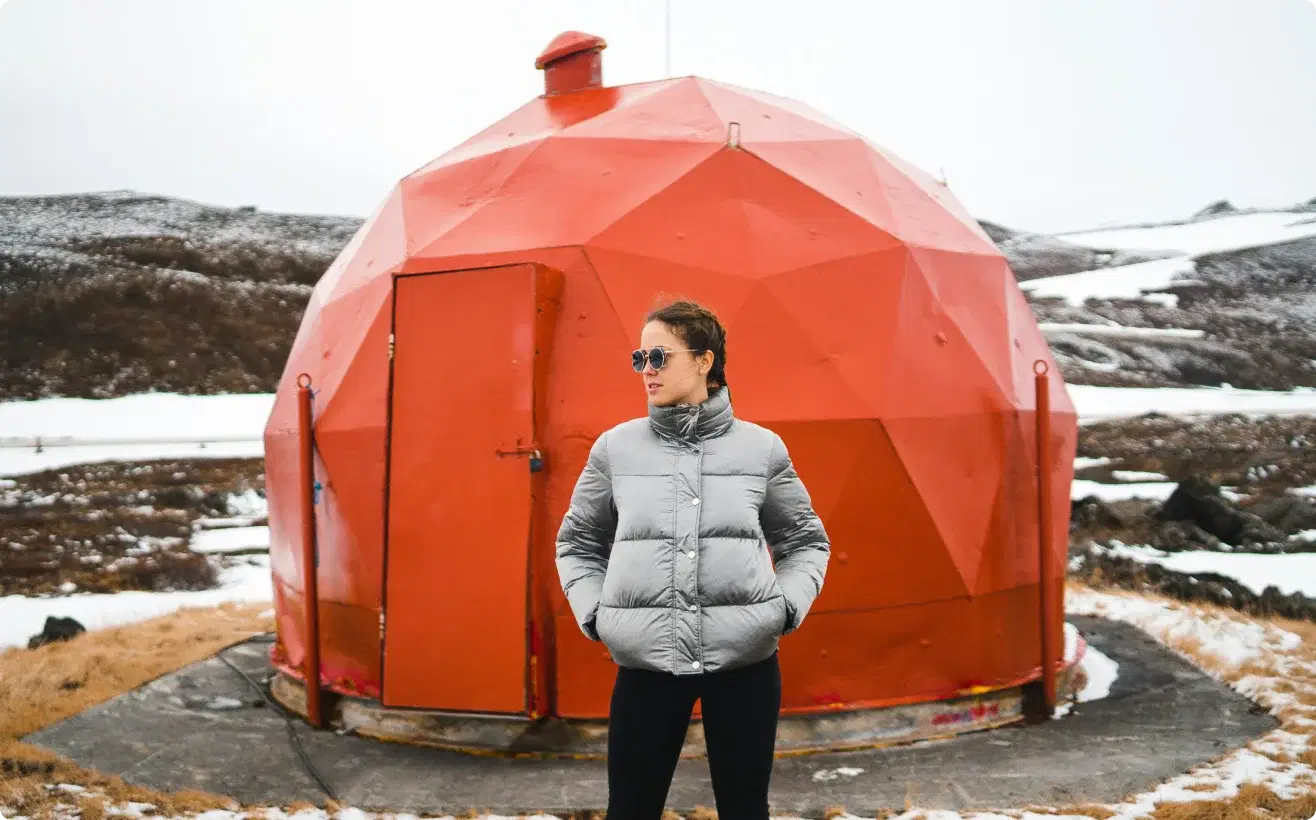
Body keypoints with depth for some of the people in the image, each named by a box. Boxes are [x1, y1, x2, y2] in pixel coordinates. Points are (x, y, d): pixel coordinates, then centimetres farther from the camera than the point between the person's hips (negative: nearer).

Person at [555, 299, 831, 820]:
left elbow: (806, 541, 13)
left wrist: (787, 607, -3)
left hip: (745, 660, 0)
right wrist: (593, 613, 0)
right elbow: (578, 543, 15)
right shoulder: (615, 447, 5)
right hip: (646, 661, 1)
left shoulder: (762, 448, 3)